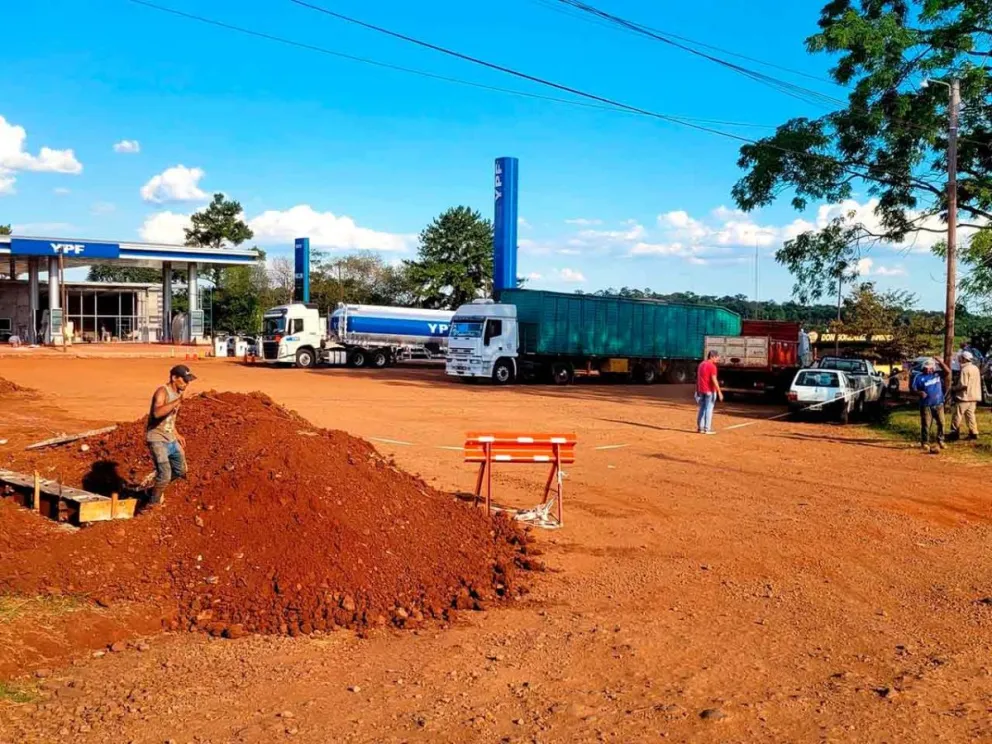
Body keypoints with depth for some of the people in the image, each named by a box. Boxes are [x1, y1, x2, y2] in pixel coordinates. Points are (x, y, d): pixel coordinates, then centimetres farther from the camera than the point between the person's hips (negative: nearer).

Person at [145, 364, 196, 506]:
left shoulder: (177, 393, 8)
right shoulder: (162, 392, -19)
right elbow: (157, 413, -39)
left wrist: (176, 434, 23)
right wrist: (178, 401, -43)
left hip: (171, 440, 9)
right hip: (157, 439, -9)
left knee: (181, 471, 17)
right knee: (165, 475, -17)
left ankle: (157, 490, 37)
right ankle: (152, 504, 1)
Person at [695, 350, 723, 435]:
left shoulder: (701, 364, 13)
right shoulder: (712, 366, -13)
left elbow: (698, 378, 16)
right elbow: (714, 380, -19)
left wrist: (697, 390, 21)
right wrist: (719, 392, -18)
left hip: (701, 390, 8)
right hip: (709, 391, -8)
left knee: (702, 409, 13)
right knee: (709, 409, -4)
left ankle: (700, 427, 15)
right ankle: (707, 429, -4)